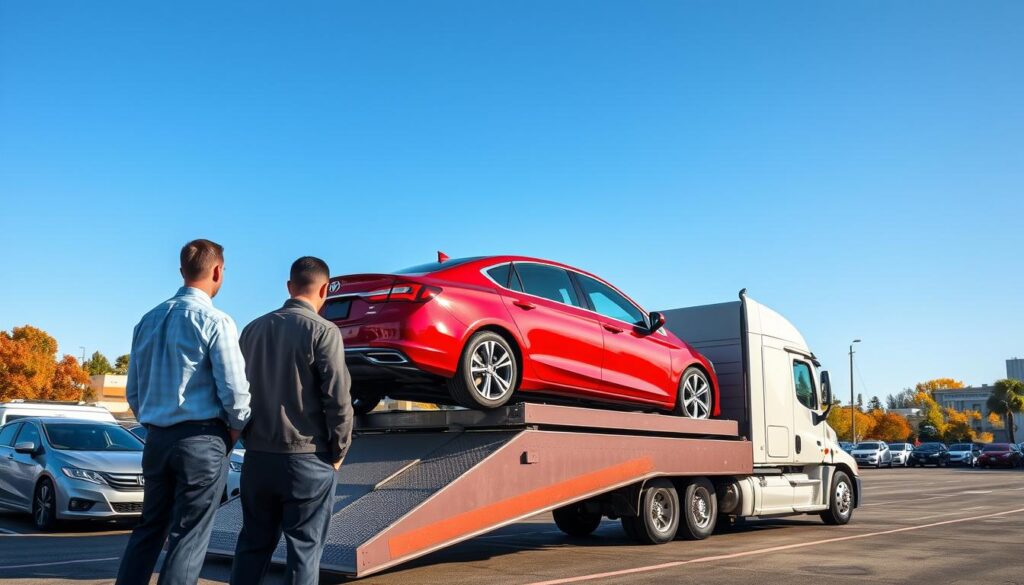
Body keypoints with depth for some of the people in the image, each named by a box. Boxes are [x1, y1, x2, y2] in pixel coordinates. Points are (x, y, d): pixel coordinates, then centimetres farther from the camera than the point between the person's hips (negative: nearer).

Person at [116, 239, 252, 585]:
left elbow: (134, 391, 13)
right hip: (202, 439, -6)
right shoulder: (215, 322, -11)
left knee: (149, 529, 16)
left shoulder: (149, 320, 9)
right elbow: (234, 390, -14)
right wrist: (236, 427, 4)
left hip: (156, 439, 6)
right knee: (189, 537, 1)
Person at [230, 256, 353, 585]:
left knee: (253, 544, 16)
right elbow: (338, 399, -14)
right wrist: (338, 453, -1)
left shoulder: (253, 329, 7)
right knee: (304, 549, 3)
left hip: (257, 456, 5)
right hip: (308, 459, -5)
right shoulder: (323, 331, -11)